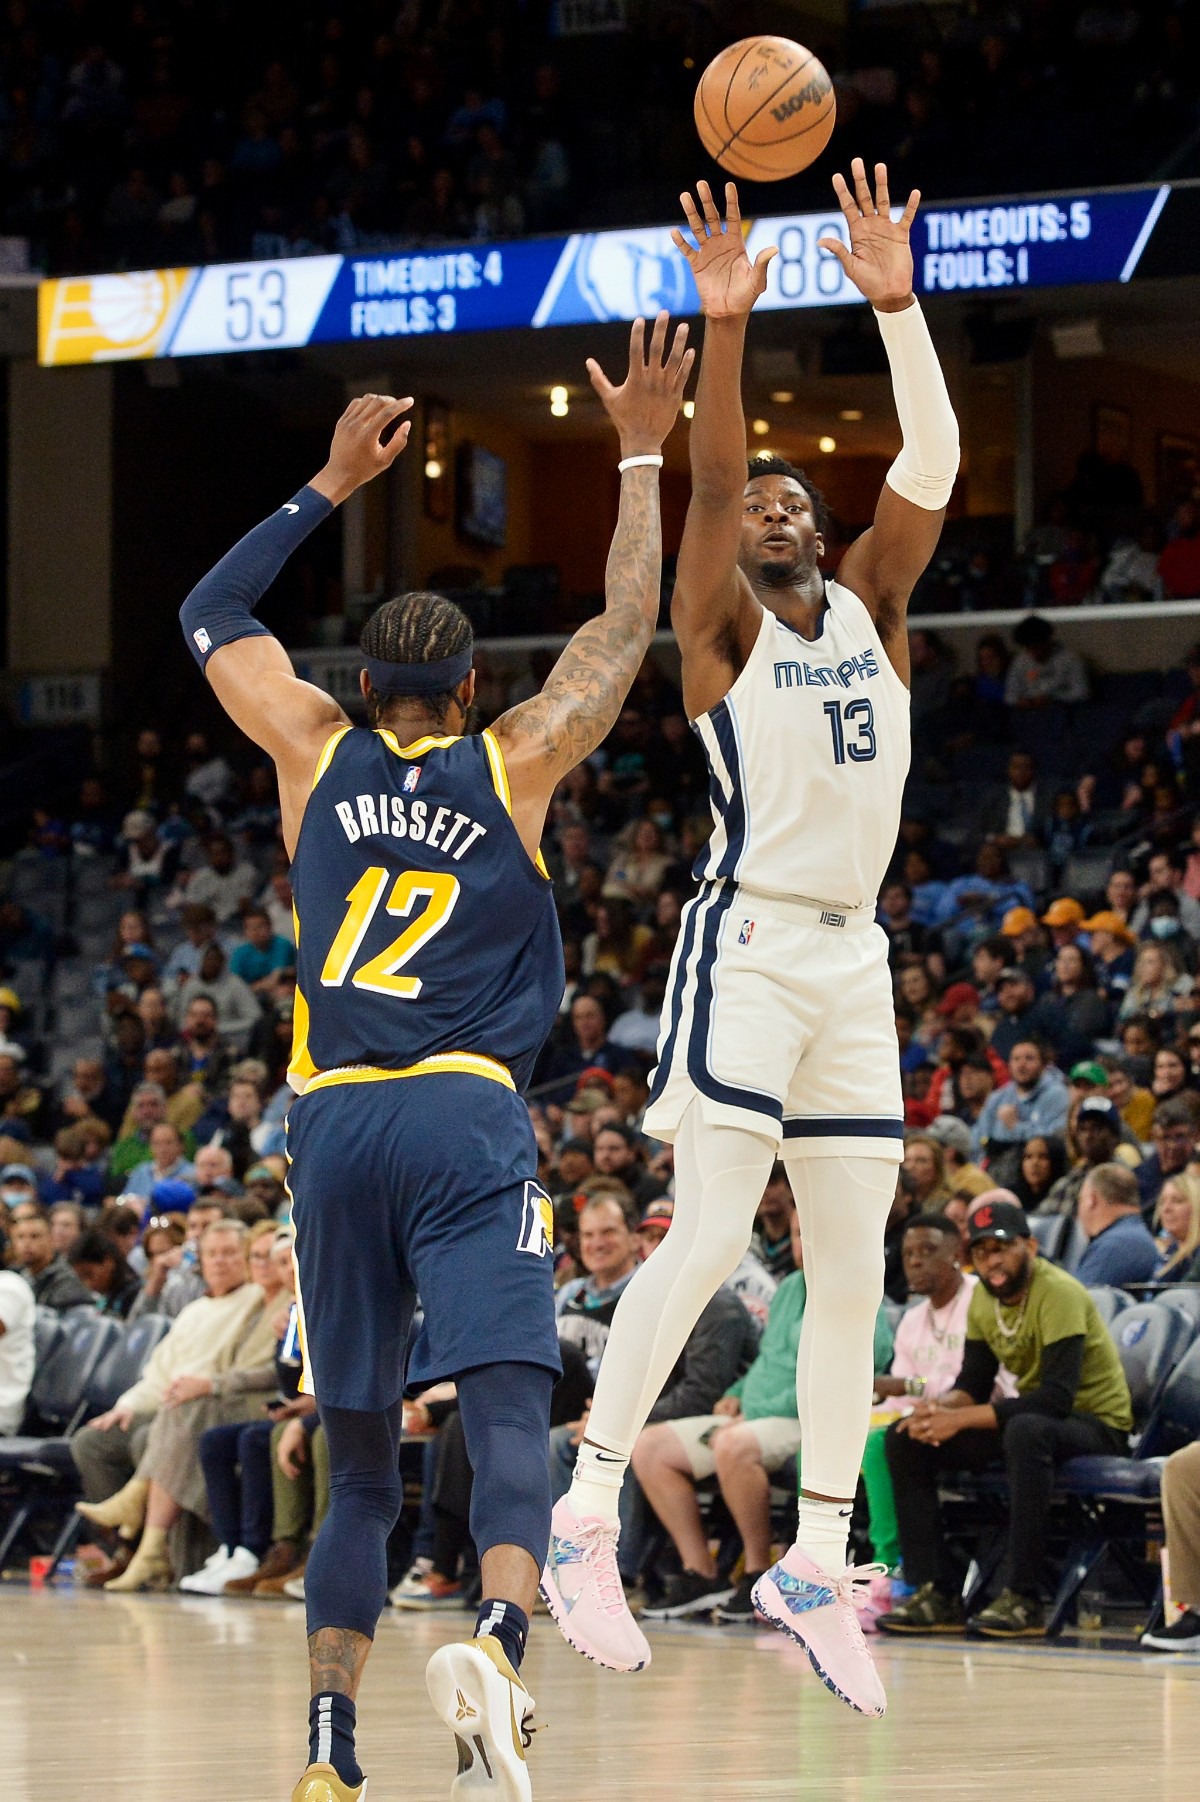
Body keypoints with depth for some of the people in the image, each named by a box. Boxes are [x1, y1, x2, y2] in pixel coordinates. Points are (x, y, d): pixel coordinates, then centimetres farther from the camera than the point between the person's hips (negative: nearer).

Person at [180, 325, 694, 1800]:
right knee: (509, 1416, -15)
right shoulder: (514, 763, 7)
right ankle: (497, 1641, -43)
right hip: (469, 1119, -3)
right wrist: (639, 456, 23)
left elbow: (209, 615, 26)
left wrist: (334, 485, 30)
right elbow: (627, 626, 17)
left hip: (334, 1125, 3)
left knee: (359, 1470, 11)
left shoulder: (315, 752, 11)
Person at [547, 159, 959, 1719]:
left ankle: (817, 1568, 9)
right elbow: (708, 485, -17)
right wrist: (724, 331, -28)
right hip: (747, 943, -6)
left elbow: (933, 466, -1)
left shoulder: (871, 609, 13)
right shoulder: (723, 631, 1)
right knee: (709, 1237, -15)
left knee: (852, 1271, 4)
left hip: (855, 957, 6)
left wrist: (896, 305, -10)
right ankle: (587, 1518, -9)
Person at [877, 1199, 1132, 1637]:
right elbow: (973, 1385, 7)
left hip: (1098, 1426, -8)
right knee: (905, 1438, -4)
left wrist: (960, 1419, -32)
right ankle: (937, 1594, -9)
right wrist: (938, 1408, -18)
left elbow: (1057, 1398, -30)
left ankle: (1023, 1599, -37)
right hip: (1033, 1419, 8)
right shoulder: (984, 1298, 4)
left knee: (1027, 1430, -42)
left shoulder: (1059, 1294, -21)